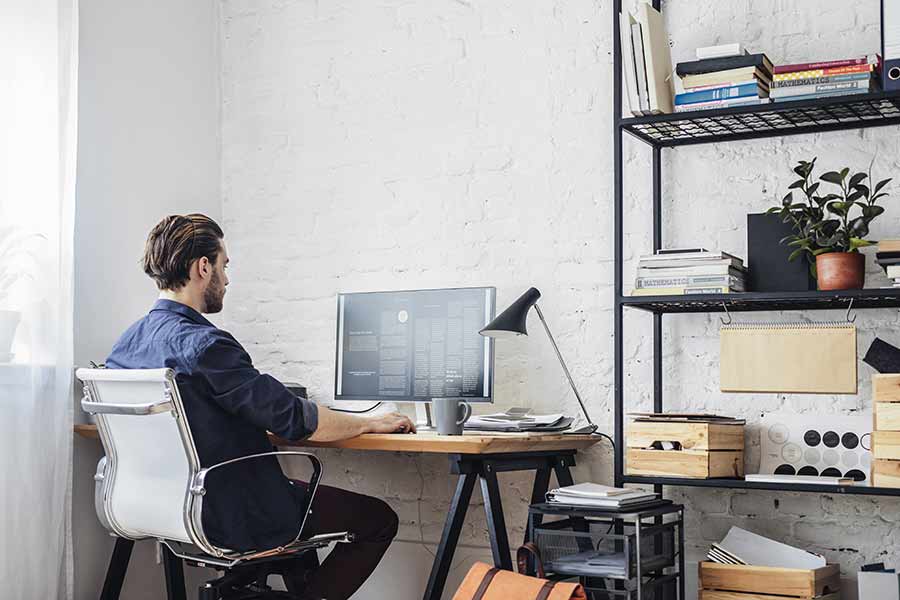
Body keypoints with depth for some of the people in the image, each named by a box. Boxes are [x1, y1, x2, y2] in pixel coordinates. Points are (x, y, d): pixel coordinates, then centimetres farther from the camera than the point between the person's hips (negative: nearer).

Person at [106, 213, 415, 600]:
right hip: (233, 521, -9)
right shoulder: (204, 345, -25)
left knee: (300, 491, 34)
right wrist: (371, 423, -8)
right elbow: (296, 420, -23)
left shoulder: (124, 345, 2)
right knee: (379, 519, 5)